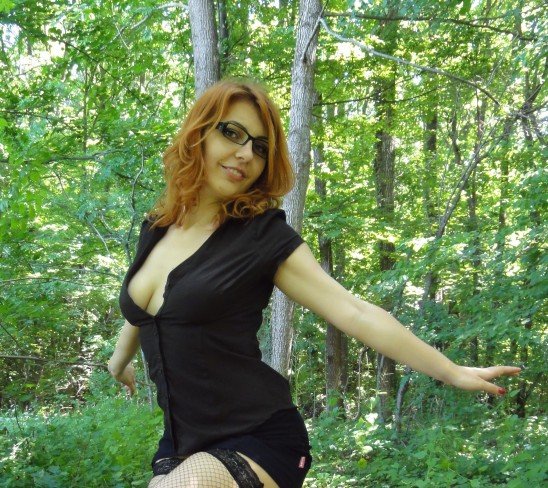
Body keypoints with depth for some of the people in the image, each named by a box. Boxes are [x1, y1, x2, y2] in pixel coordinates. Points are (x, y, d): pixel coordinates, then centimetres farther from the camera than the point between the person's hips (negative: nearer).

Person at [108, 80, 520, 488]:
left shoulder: (264, 236, -10)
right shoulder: (156, 227, 7)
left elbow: (355, 312, -13)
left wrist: (452, 372, -15)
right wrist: (121, 359, 45)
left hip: (258, 441, -6)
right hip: (180, 444, 6)